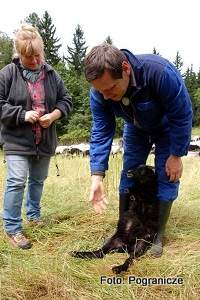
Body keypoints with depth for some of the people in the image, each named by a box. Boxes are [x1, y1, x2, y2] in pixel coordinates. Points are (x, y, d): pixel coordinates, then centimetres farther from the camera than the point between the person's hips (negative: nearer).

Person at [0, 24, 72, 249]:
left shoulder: (51, 74, 3)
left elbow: (65, 100, 8)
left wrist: (54, 114, -12)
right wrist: (23, 114, -20)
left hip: (44, 140, 5)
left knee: (38, 180, 17)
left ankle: (33, 215, 37)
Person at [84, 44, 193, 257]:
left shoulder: (159, 72, -42)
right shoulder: (99, 91, -28)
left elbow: (182, 116, -29)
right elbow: (101, 132, -22)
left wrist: (176, 156, -23)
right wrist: (97, 176, -30)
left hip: (167, 127, -3)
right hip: (136, 128, 4)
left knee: (166, 177, -6)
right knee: (128, 176, 2)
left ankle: (157, 236, 9)